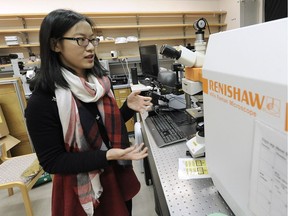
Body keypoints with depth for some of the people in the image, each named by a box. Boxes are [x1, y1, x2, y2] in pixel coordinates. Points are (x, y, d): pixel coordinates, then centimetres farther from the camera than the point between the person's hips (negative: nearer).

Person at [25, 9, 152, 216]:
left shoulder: (101, 81, -3)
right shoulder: (42, 100, -20)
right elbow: (52, 161, -18)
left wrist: (128, 107, -12)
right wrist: (108, 156, -28)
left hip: (117, 176, 6)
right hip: (81, 190, -5)